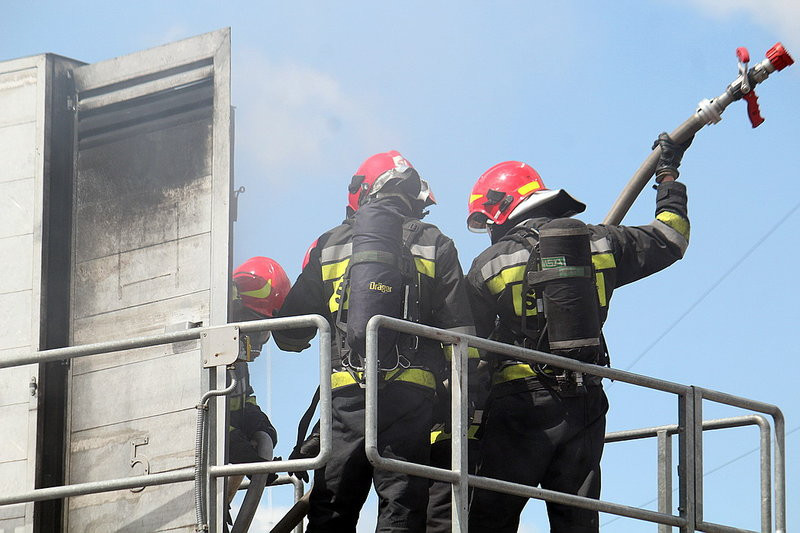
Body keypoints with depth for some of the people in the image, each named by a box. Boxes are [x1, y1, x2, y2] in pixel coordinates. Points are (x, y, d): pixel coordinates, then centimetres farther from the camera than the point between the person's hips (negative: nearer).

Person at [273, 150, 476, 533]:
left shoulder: (329, 245, 12)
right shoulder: (435, 245, 10)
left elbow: (289, 334, 15)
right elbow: (460, 333, 4)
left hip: (347, 395, 1)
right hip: (410, 397, -1)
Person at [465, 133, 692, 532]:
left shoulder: (490, 264, -1)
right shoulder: (598, 243, 9)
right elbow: (668, 239, 23)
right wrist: (668, 178, 38)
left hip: (519, 401, -4)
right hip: (585, 405, 4)